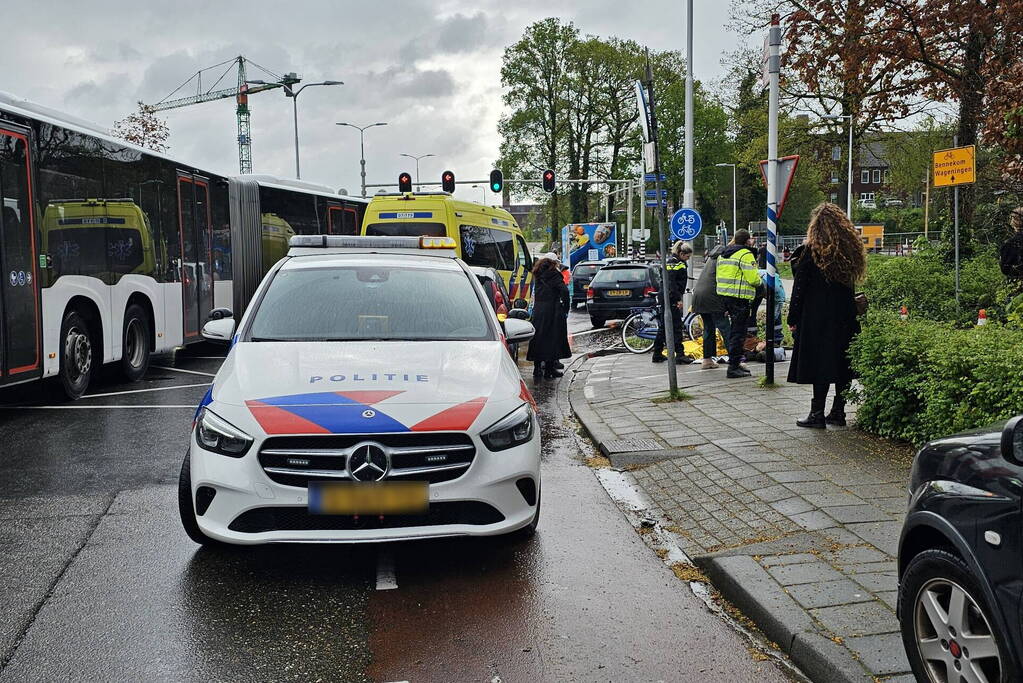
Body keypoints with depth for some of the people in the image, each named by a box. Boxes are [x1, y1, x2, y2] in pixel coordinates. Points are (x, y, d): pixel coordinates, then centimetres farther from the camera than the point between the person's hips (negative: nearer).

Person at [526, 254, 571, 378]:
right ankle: (549, 368, 2)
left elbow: (535, 292, 8)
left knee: (538, 338, 11)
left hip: (538, 310, 6)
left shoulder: (538, 275, 11)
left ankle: (537, 367, 13)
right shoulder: (554, 274, -8)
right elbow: (564, 290, -17)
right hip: (552, 309, -6)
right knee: (552, 338, 1)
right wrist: (565, 306, -9)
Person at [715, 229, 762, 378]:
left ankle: (735, 363, 26)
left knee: (734, 330, 18)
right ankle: (733, 367, -4)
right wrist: (759, 282, 3)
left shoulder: (723, 254, 16)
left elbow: (718, 277, 19)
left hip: (725, 296, 9)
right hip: (740, 298, -9)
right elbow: (753, 279, -18)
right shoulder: (746, 255, -12)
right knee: (738, 333, -4)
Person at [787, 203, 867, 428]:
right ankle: (838, 411, 17)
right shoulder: (850, 250, 7)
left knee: (820, 363, -3)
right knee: (842, 362, 10)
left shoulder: (809, 251, -10)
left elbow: (799, 287, -9)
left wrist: (793, 318, -5)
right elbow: (851, 283, 12)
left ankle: (817, 414, 0)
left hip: (816, 318, -5)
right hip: (845, 317, 6)